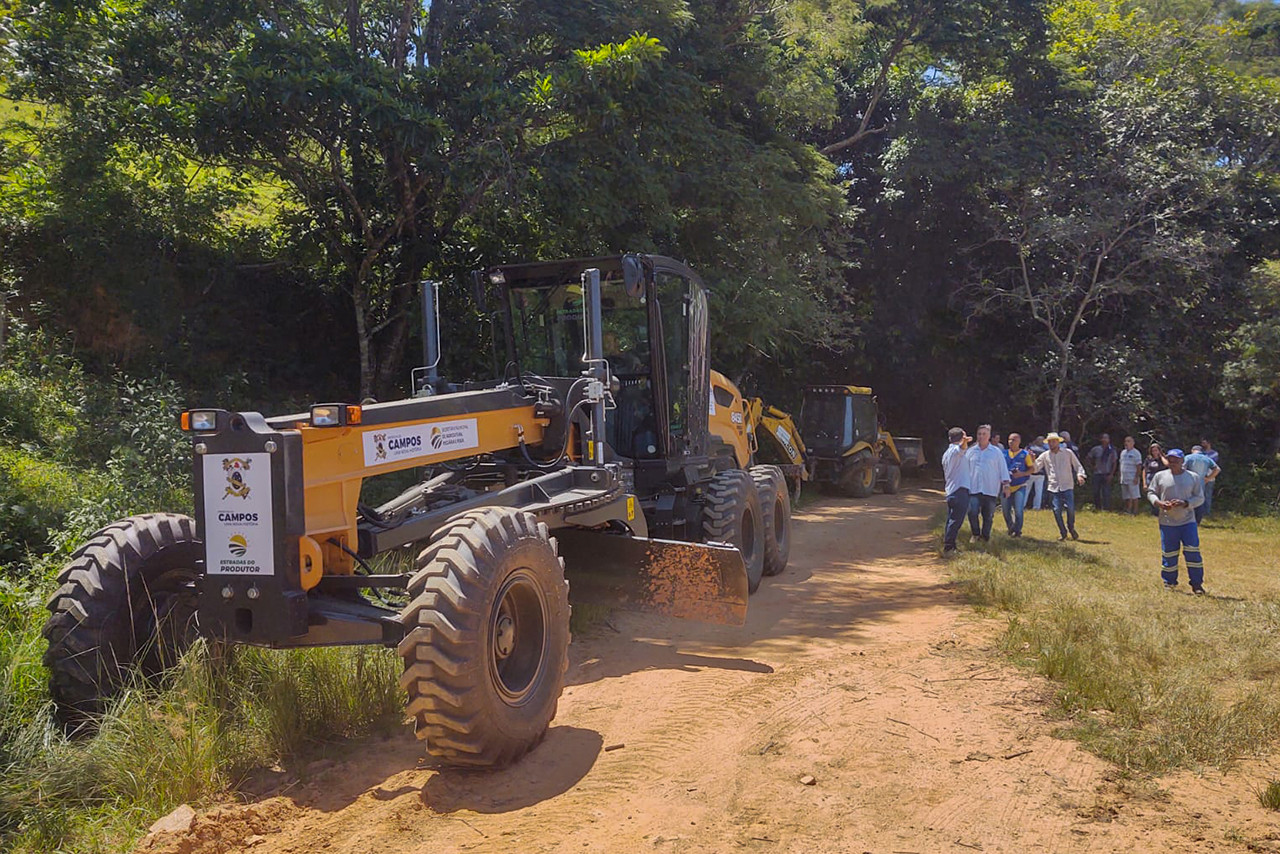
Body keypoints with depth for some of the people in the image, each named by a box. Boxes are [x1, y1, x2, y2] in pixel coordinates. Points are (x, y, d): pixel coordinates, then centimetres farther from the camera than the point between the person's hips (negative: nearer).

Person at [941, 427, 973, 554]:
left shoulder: (946, 453, 21)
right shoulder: (956, 450, -7)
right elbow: (962, 447, -34)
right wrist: (965, 442, -56)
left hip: (950, 491, 9)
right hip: (960, 490, -9)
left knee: (951, 520, 14)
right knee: (956, 521, -10)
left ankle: (947, 545, 17)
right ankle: (949, 546, -13)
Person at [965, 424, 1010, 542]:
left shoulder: (997, 452, 6)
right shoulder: (970, 451, 9)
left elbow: (1003, 469, 6)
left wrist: (1006, 485, 0)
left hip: (990, 489, 0)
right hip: (974, 489, 1)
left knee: (988, 516, 4)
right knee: (972, 513, -11)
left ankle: (985, 536, 20)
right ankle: (975, 534, 8)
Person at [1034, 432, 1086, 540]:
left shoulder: (1068, 453, 6)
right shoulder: (1045, 456, 9)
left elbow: (1078, 466, 9)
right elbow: (1035, 468, 6)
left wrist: (1080, 475, -9)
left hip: (1067, 487, -1)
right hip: (1053, 487, 2)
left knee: (1070, 509, -11)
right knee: (1057, 510, -3)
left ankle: (1071, 529, 14)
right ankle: (1063, 532, 13)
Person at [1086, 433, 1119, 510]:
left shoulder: (1112, 450, -2)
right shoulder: (1096, 449, 1)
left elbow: (1114, 463, 0)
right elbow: (1090, 458, 17)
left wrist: (1111, 474, -7)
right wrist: (1092, 466, 4)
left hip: (1107, 474, -2)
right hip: (1097, 474, 2)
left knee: (1106, 493, -7)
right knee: (1096, 492, 5)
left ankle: (1106, 509, -3)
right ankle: (1097, 509, 17)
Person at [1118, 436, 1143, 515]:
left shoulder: (1136, 453, -6)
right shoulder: (1123, 452, 17)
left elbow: (1139, 466, -11)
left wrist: (1136, 477, -17)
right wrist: (1120, 476, 16)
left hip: (1132, 479, -7)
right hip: (1124, 479, 7)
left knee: (1134, 496, -6)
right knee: (1126, 497, 10)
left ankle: (1135, 512, -3)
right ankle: (1127, 511, 16)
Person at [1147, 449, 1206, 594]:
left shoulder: (1193, 477, 3)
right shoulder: (1160, 476, 4)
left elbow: (1200, 498, 3)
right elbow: (1151, 492, 10)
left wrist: (1185, 503, -15)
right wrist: (1159, 503, -11)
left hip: (1188, 521, -1)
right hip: (1167, 522, 1)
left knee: (1193, 552, -4)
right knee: (1168, 553, 7)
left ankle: (1197, 584, 6)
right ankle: (1169, 582, 22)